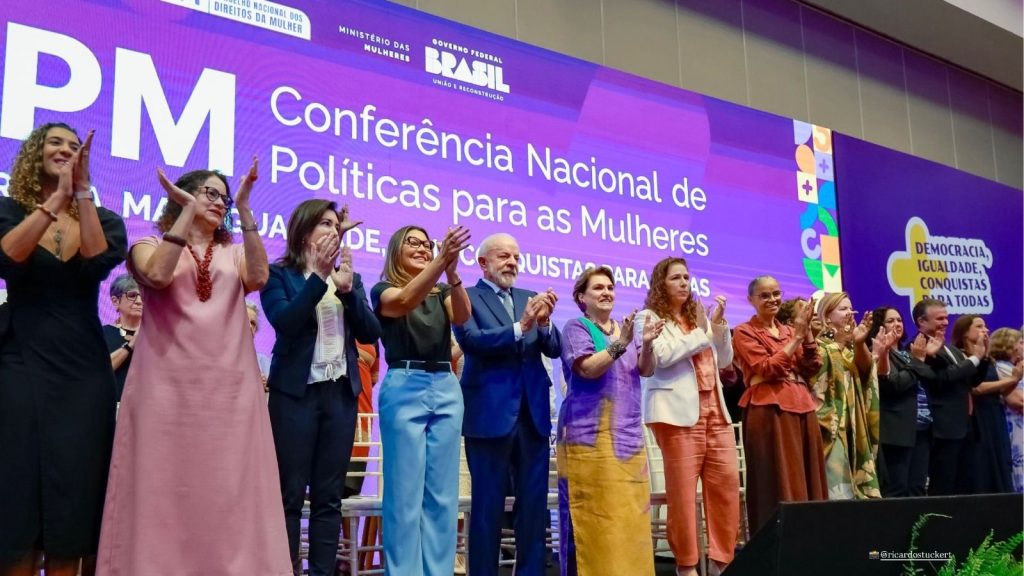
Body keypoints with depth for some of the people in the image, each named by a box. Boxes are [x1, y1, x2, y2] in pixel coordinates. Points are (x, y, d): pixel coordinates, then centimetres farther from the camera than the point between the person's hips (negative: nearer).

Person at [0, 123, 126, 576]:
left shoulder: (103, 219, 10)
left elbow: (97, 262, -12)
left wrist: (82, 191, -15)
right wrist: (56, 197, -17)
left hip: (83, 370, 1)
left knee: (73, 493, 1)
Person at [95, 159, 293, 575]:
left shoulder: (233, 253, 19)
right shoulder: (150, 245, 12)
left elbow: (258, 279, -4)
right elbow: (158, 276, -12)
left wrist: (244, 209, -6)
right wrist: (188, 210, -8)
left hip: (229, 387, 2)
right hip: (168, 385, -2)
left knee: (229, 494, -2)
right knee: (165, 491, -4)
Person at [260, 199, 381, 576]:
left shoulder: (349, 277, 13)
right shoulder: (278, 274, 1)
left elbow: (370, 332, 4)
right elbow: (283, 322, -15)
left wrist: (347, 288, -9)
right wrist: (318, 277, -18)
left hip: (341, 393, 4)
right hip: (296, 393, -4)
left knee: (329, 496, 6)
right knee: (290, 495, -3)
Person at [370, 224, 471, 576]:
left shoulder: (441, 293, 16)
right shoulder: (383, 290, 3)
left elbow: (463, 316, -6)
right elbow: (404, 302, -21)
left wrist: (452, 272, -25)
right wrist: (441, 260, -34)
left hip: (446, 390, 4)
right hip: (405, 389, -4)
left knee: (442, 493, 5)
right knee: (405, 491, -4)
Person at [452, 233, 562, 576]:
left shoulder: (530, 299, 15)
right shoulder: (467, 298, 0)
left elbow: (554, 350, 8)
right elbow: (472, 341, -16)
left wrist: (544, 324, -13)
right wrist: (520, 326, -25)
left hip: (532, 413, 5)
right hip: (490, 413, -5)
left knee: (534, 504, 9)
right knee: (488, 504, 1)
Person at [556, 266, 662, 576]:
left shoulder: (628, 328, 17)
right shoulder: (576, 328, 1)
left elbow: (646, 370, 5)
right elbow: (589, 369, -14)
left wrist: (647, 343, -13)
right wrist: (620, 343, -23)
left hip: (628, 433, 5)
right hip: (590, 434, -5)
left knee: (630, 513, 2)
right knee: (594, 513, -7)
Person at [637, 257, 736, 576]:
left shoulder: (698, 316, 22)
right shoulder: (649, 317, 3)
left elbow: (724, 361, 18)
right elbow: (663, 356, -13)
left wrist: (718, 326, 4)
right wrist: (700, 333, -4)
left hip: (715, 409, 6)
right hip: (679, 411, -6)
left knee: (727, 481, 1)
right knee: (682, 487, -5)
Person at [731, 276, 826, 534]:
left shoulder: (788, 330, 19)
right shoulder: (744, 332, 1)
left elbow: (812, 368, 9)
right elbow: (768, 368, -12)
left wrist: (807, 332, -1)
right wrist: (797, 336, -11)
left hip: (802, 407, 6)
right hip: (769, 411, -6)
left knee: (807, 480, 6)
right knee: (778, 484, -8)